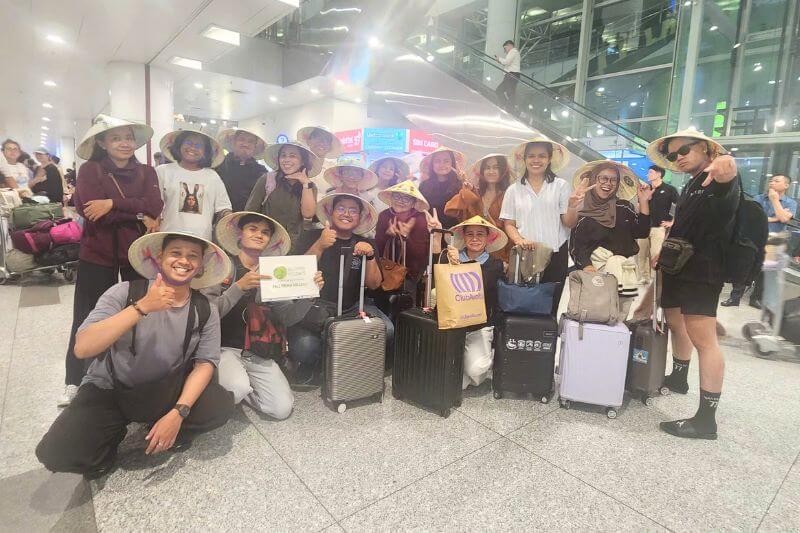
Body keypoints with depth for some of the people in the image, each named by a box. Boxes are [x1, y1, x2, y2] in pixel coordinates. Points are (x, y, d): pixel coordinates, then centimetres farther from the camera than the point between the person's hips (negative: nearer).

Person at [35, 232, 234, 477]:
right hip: (107, 390, -1)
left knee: (220, 406, -22)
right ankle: (115, 431, 10)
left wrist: (178, 413, -25)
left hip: (164, 393, 2)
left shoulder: (205, 311, -8)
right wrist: (142, 307, -35)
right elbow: (82, 348, -25)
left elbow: (205, 363, -11)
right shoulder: (125, 293, -15)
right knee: (57, 454, -22)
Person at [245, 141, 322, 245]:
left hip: (294, 244, 1)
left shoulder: (310, 186, 8)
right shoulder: (267, 179, 3)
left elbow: (308, 214, -7)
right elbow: (249, 212, 2)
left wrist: (305, 183, -7)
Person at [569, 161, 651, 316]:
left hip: (626, 272, 3)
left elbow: (641, 232, 2)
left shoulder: (624, 207, 10)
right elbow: (576, 247, -3)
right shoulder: (583, 215, 2)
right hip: (597, 270, -3)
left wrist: (644, 202, -3)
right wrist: (588, 268, -19)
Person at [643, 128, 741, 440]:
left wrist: (724, 165, -56)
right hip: (679, 268, 9)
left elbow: (728, 170, -35)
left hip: (703, 271, -9)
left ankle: (706, 419, -8)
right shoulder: (691, 186, 19)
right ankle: (678, 378, 41)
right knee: (675, 323, 20)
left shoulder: (718, 179, -9)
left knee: (701, 338, -11)